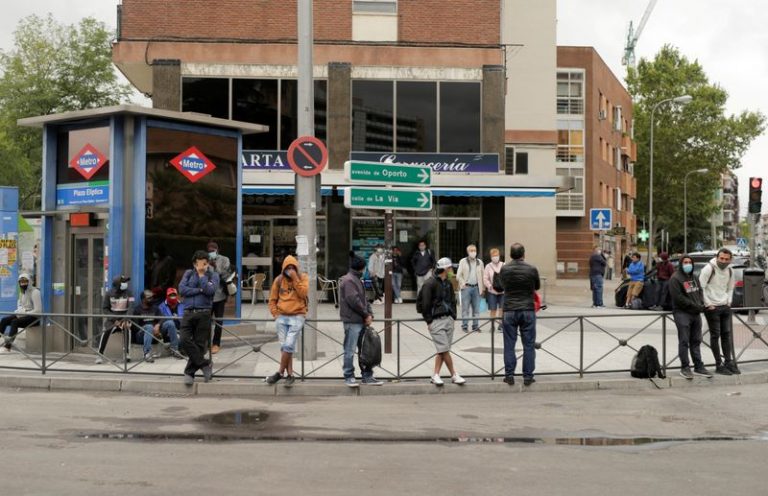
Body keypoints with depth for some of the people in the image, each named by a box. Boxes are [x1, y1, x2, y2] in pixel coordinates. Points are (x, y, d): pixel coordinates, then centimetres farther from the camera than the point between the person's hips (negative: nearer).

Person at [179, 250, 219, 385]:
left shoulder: (213, 275, 9)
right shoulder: (188, 273, 14)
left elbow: (210, 290, -10)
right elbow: (182, 289, 0)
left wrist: (201, 275, -5)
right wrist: (199, 290, -6)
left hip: (204, 314, -1)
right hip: (189, 312, 2)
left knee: (199, 344, -2)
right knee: (185, 340, -15)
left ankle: (189, 373, 9)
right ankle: (204, 364, -2)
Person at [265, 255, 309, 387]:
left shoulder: (303, 278, 2)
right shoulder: (279, 280, 7)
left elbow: (303, 293, -15)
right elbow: (272, 299, 11)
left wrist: (295, 278, -16)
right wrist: (275, 314, 0)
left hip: (297, 317, -3)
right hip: (281, 317, 3)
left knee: (289, 346, -11)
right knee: (284, 346, 2)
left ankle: (280, 372, 1)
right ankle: (290, 375, 8)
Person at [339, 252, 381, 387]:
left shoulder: (357, 280, 20)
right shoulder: (348, 280, -13)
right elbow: (354, 300, -20)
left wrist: (369, 314, 6)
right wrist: (366, 314, -10)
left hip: (361, 321, 10)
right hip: (352, 321, -10)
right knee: (350, 351, -2)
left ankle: (367, 376, 17)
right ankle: (349, 377, 5)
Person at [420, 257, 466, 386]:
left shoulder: (448, 284, 15)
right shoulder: (430, 284, -9)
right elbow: (425, 304, -10)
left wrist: (453, 316, 13)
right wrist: (429, 321, -11)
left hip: (448, 320, 7)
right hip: (436, 321, -7)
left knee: (442, 351, 6)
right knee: (444, 350, -7)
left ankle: (435, 375, 12)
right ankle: (454, 375, -1)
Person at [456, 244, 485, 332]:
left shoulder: (480, 262, 10)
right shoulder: (463, 261, 2)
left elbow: (483, 276, 10)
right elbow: (458, 275, 2)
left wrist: (483, 288, 5)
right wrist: (463, 284, -9)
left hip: (476, 288, 3)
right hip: (466, 287, -3)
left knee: (476, 308, 4)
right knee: (465, 308, -2)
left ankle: (475, 326, 10)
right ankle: (465, 326, 2)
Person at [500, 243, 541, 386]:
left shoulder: (504, 269, -2)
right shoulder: (532, 269, -5)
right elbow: (537, 287, 10)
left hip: (509, 311, 1)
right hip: (528, 310, -1)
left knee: (509, 345, 7)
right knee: (528, 345, 5)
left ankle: (509, 375, 7)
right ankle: (528, 376, 7)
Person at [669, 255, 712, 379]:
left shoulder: (694, 278, 18)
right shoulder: (675, 279, -8)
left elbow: (700, 291, 19)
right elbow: (678, 297, -15)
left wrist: (701, 304, -1)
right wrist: (694, 305, -14)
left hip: (696, 313, 7)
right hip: (682, 313, -7)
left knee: (696, 341, 9)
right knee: (684, 341, -5)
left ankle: (699, 367, 13)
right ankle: (685, 368, -1)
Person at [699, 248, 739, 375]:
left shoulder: (730, 270, 8)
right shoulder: (709, 268, -13)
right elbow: (700, 287, -15)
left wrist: (729, 301, 8)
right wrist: (708, 304, -14)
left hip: (725, 307, 6)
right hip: (712, 307, -6)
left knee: (727, 334, 9)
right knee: (715, 335, -2)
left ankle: (729, 362, 17)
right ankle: (719, 365, 3)